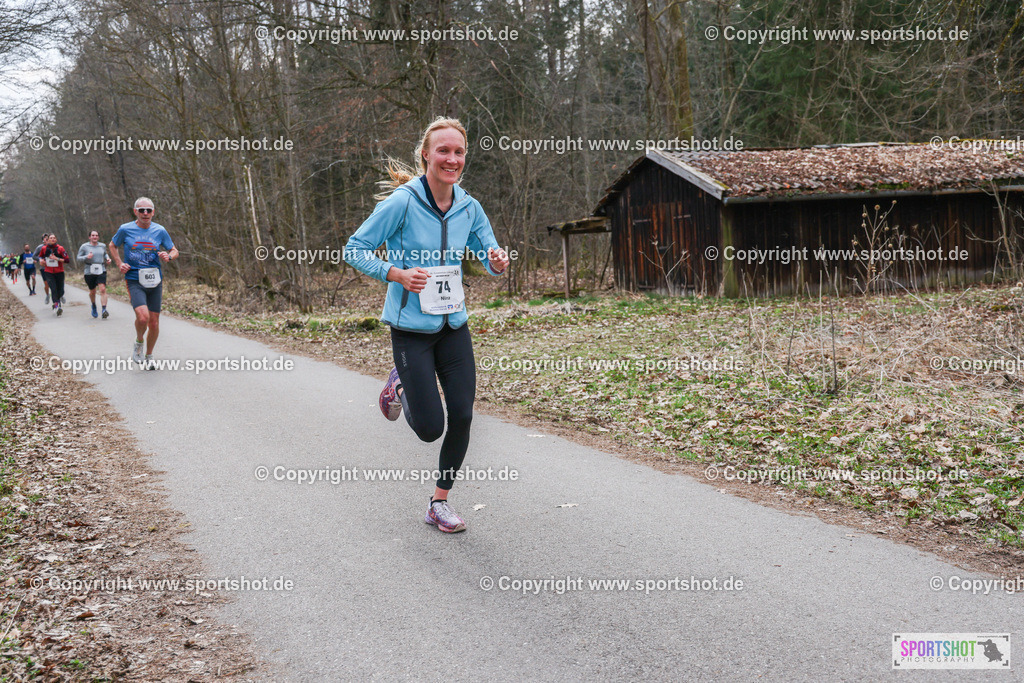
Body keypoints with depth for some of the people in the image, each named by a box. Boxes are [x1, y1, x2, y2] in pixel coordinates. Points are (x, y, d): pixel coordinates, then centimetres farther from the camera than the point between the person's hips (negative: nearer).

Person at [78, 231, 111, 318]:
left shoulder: (102, 246, 10)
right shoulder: (84, 247, 0)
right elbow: (78, 258, 2)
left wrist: (107, 258, 7)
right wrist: (86, 257, -17)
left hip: (101, 271, 1)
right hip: (89, 272, -1)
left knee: (103, 289, -18)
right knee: (92, 291, 12)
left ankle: (104, 310, -25)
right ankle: (93, 306, 42)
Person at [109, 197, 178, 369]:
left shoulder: (160, 231, 4)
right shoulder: (125, 229, 0)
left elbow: (174, 251, 14)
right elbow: (112, 246, 18)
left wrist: (168, 256, -9)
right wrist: (119, 263, 3)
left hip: (155, 281, 2)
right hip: (134, 280, -2)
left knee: (154, 322, 4)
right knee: (143, 317, -23)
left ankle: (149, 356, 26)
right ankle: (138, 343, 8)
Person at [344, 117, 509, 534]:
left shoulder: (469, 207, 1)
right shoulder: (402, 202, -15)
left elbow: (491, 259, 7)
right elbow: (355, 250, -11)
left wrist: (498, 263, -18)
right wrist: (398, 274, -25)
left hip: (454, 326, 5)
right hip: (411, 328, -5)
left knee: (462, 417, 0)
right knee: (430, 428, -4)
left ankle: (439, 504, 19)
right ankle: (401, 387, 31)